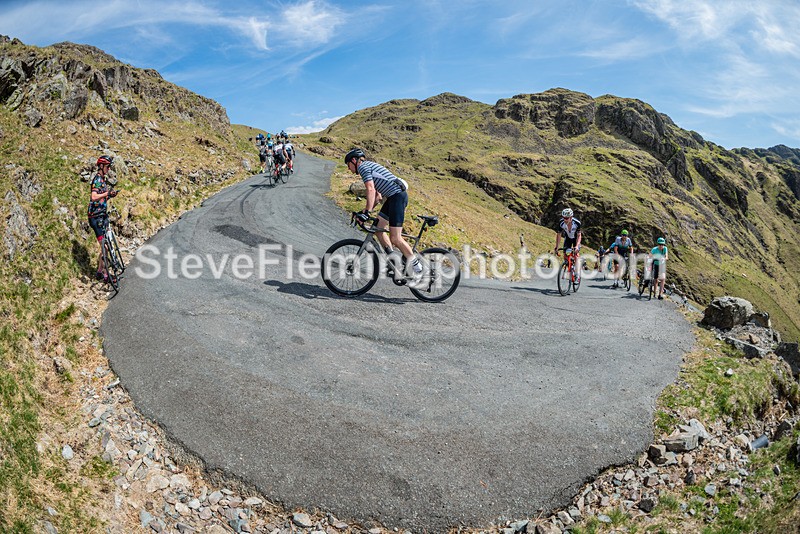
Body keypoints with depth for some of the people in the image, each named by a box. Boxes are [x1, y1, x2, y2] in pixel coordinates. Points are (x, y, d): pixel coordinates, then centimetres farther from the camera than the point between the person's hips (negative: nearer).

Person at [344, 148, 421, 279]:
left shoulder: (363, 166, -3)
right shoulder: (370, 166, 27)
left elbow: (370, 190, -18)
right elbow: (377, 195, 27)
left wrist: (367, 212, -20)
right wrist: (366, 210, 22)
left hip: (397, 196, -10)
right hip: (392, 197, 10)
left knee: (395, 238, -11)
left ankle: (416, 265, 0)